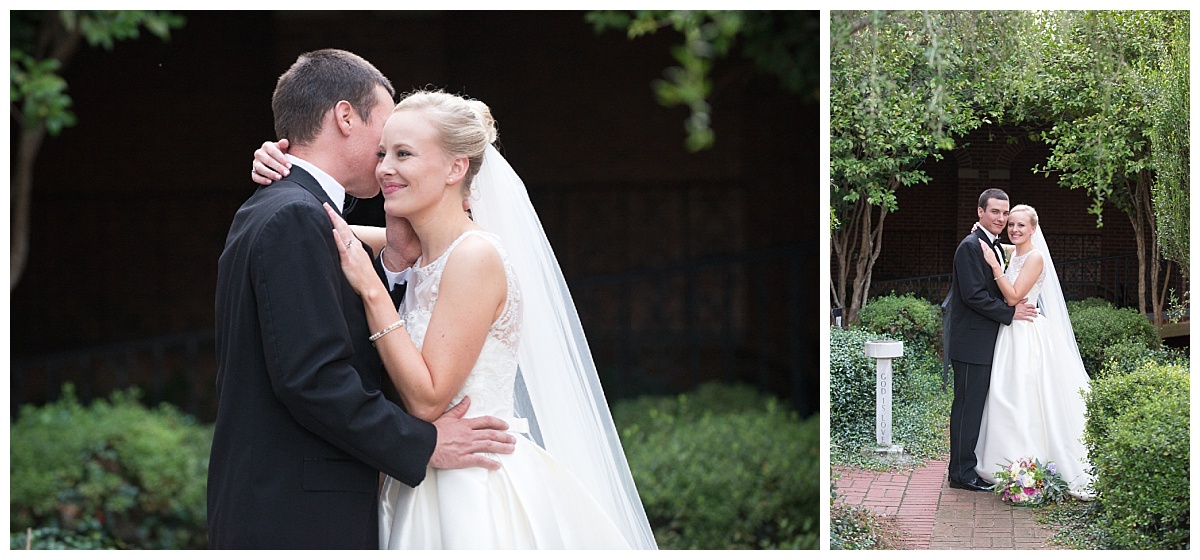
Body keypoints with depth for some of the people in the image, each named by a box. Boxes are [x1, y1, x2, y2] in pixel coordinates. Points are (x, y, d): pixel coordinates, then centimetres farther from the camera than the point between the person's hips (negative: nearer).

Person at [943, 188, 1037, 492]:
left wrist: (1015, 305, 3)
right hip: (972, 341, -10)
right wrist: (1010, 313, -15)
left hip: (986, 341, 10)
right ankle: (962, 473, 1)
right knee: (968, 404, -5)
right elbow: (974, 295, -21)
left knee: (978, 404, 14)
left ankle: (972, 466, 21)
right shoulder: (970, 246, -14)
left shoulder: (995, 245, 16)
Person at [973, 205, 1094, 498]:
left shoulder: (1035, 258, -11)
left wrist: (994, 264, -18)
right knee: (1007, 400, 8)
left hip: (1029, 336, -8)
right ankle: (1012, 468, 14)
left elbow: (1014, 296, -17)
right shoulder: (1011, 256, 14)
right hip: (1011, 335, 9)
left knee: (1025, 400, -7)